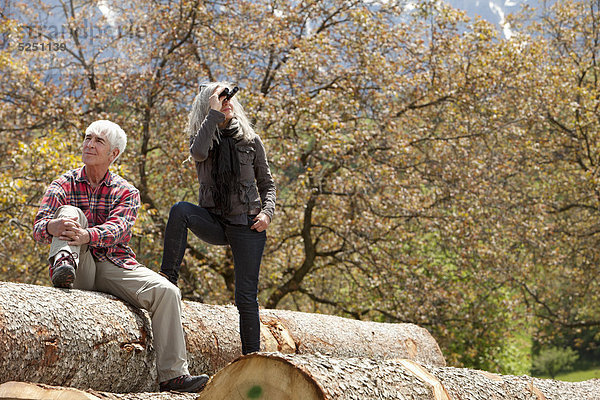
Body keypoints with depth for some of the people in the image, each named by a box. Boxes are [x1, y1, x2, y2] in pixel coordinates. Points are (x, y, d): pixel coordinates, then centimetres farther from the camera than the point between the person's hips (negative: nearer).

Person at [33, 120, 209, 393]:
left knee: (166, 292, -23)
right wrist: (54, 226, -36)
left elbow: (117, 229, -15)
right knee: (70, 212, -20)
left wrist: (87, 235, -39)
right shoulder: (64, 186, 7)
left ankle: (172, 375, -23)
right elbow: (38, 227, -8)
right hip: (78, 270, -1)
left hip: (113, 265, 1)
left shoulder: (126, 192, 7)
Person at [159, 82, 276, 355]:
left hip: (246, 225, -1)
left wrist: (267, 212, -7)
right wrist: (214, 112, -15)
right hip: (213, 222, 1)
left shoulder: (251, 141, 7)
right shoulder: (201, 137, 6)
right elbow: (199, 152, -20)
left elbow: (267, 183, 12)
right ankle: (168, 279, -28)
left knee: (246, 297, -4)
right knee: (180, 210, -30)